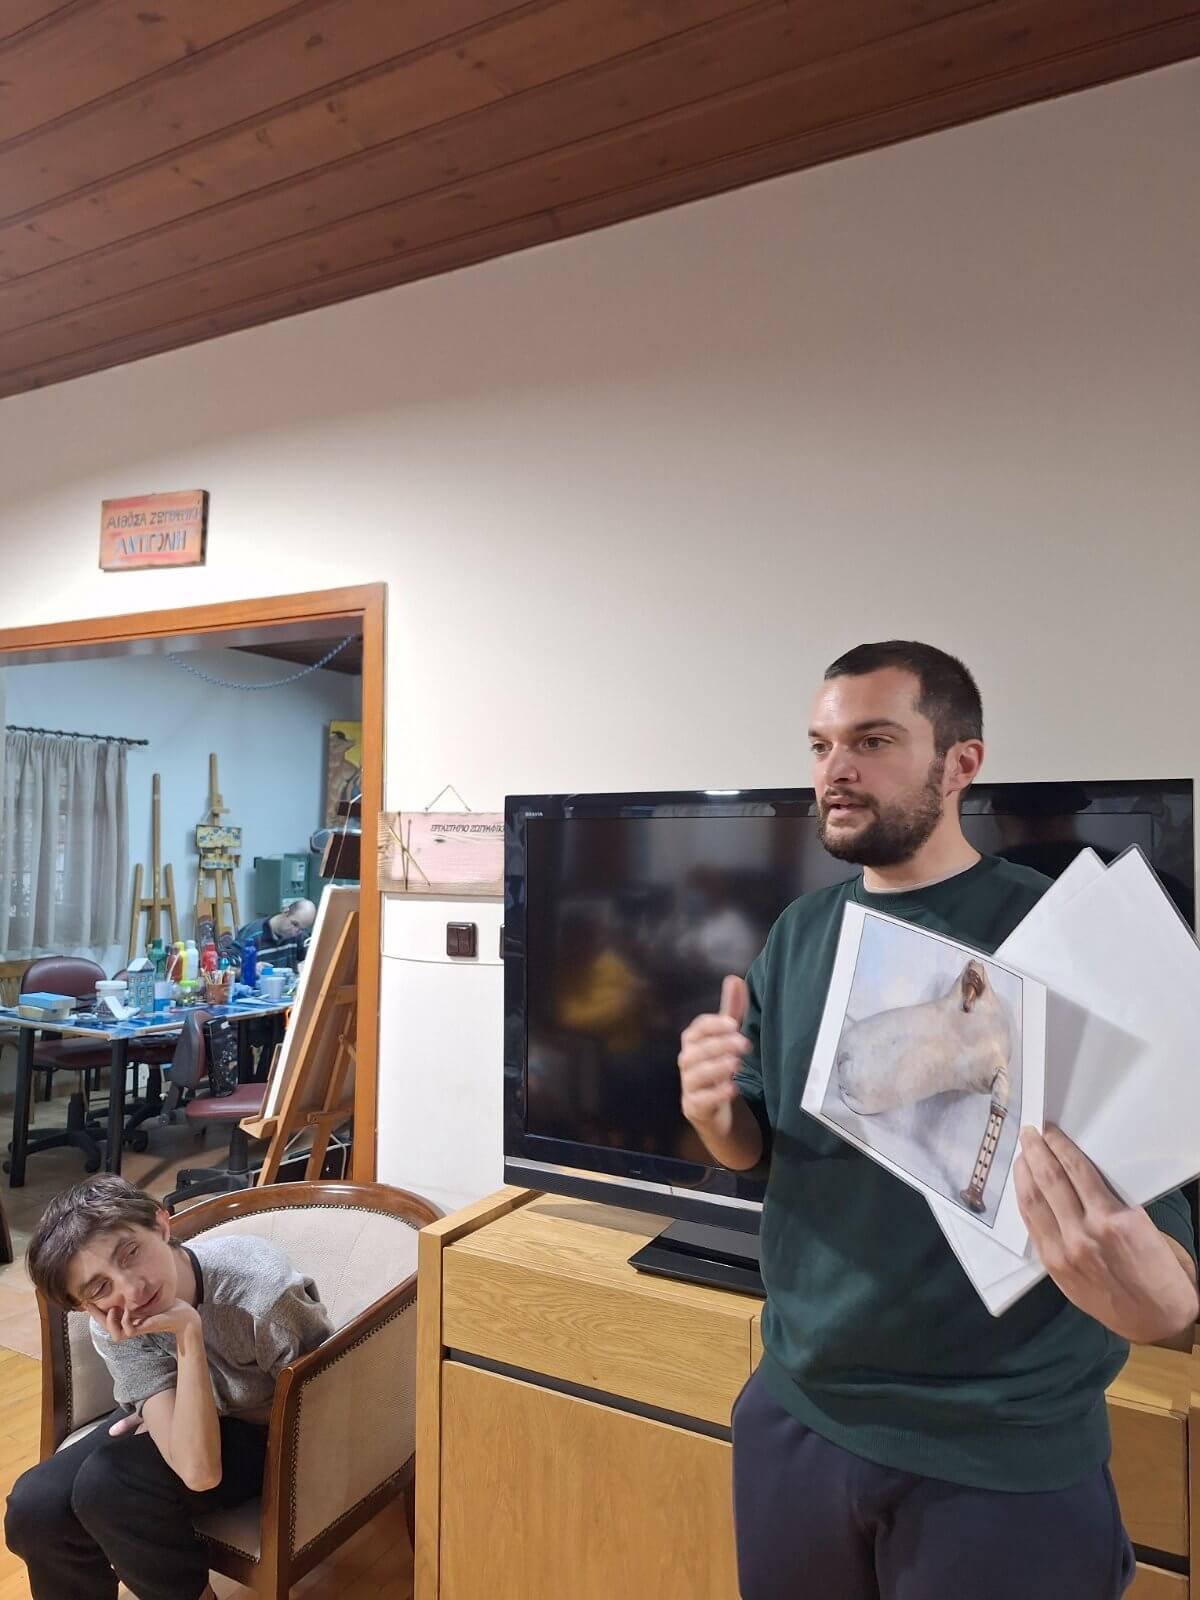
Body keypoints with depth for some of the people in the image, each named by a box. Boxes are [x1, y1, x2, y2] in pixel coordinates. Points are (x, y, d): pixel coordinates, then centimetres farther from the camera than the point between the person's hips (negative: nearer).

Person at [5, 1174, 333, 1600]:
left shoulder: (260, 1290, -35)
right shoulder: (115, 1328, -21)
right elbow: (198, 1471, -29)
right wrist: (187, 1335, -37)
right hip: (205, 1418, 5)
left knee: (106, 1484, -22)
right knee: (35, 1507, -14)